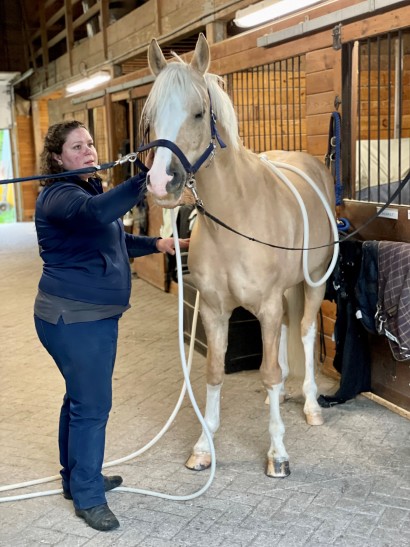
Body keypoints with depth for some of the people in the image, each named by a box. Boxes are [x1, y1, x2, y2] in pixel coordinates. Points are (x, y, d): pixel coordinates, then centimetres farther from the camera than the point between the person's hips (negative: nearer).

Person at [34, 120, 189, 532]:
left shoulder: (89, 189, 14)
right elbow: (99, 212, -43)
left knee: (82, 397, 20)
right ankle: (87, 497, 14)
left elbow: (114, 240, 26)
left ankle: (76, 477, 37)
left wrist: (157, 244, 13)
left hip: (94, 315, 10)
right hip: (73, 319, -10)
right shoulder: (58, 196, -19)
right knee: (92, 404, -2)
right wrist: (145, 176, -54)